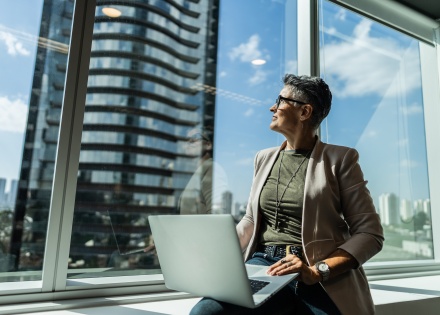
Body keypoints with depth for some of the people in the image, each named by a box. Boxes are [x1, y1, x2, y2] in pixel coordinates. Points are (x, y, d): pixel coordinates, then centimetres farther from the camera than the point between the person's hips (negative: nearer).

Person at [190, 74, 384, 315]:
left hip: (324, 280, -4)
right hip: (263, 265, 4)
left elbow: (370, 234, -3)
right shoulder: (265, 158, 14)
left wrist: (318, 271, -16)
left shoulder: (340, 159, 0)